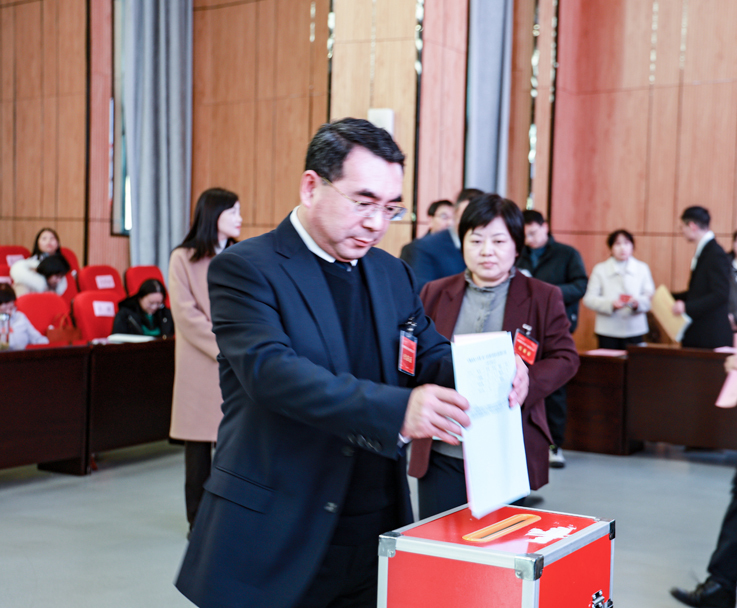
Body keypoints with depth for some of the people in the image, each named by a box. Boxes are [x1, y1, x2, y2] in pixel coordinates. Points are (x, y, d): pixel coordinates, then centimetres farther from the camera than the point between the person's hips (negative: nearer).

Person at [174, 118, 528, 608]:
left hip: (375, 536, 6)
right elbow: (271, 370, -24)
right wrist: (396, 408, -35)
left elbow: (432, 357, 9)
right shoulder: (246, 268, -10)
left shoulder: (393, 274, 11)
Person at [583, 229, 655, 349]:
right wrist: (611, 304, -17)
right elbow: (589, 299, 0)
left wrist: (638, 302, -17)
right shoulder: (600, 270, 9)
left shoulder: (642, 268, 15)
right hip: (607, 330, -1)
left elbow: (650, 295, 5)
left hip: (634, 329, 1)